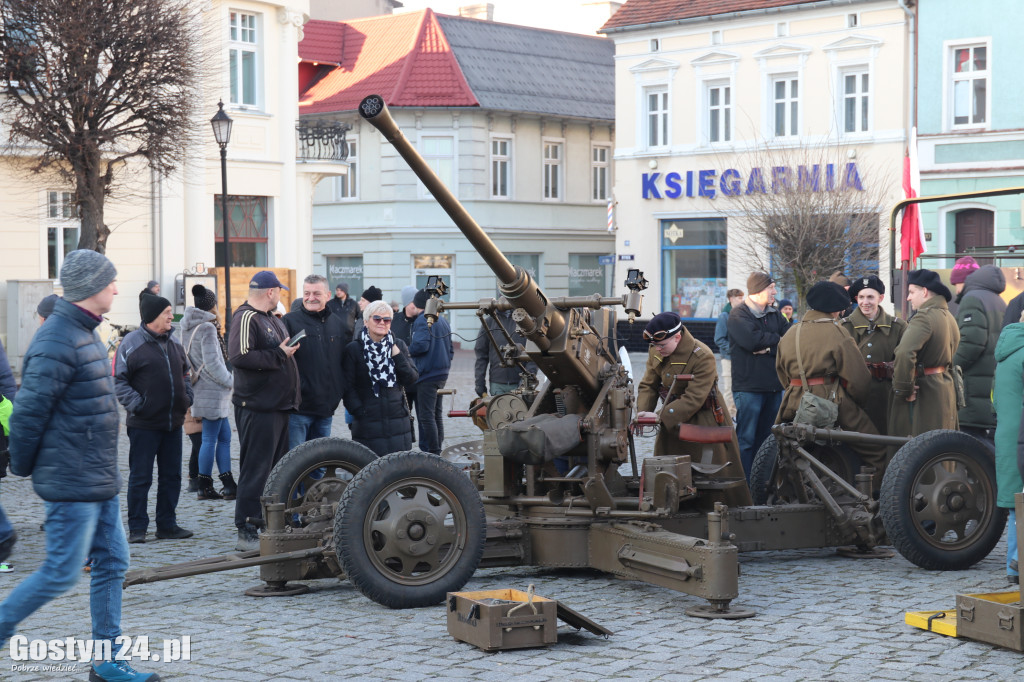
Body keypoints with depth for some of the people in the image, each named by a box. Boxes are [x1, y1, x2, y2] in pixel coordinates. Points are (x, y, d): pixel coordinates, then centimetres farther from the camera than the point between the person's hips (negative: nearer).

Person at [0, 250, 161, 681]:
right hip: (72, 483, -10)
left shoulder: (85, 334, 13)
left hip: (99, 480, 10)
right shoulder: (58, 342, -20)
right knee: (61, 573, -4)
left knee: (112, 564, 11)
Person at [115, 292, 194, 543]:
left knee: (171, 476, 10)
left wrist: (187, 395, 10)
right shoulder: (132, 342, -8)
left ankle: (167, 525, 19)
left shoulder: (173, 342, 12)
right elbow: (118, 380, -8)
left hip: (173, 423, 7)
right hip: (144, 425, -7)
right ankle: (137, 528, 5)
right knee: (140, 478, -2)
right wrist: (135, 403, -16)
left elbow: (184, 372, 25)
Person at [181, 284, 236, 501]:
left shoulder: (188, 326, 12)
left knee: (224, 435, 12)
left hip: (202, 389, 9)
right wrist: (231, 381, -9)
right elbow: (212, 363, -18)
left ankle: (228, 485, 12)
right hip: (212, 391, -9)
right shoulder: (207, 328, -15)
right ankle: (204, 487, 3)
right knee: (210, 439, -3)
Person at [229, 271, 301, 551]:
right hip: (257, 408, -10)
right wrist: (279, 355, -20)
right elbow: (239, 356, -26)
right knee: (255, 470, -8)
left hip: (279, 405, 10)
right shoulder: (246, 318, -12)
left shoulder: (272, 319, 18)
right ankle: (246, 532, -5)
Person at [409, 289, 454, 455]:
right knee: (437, 414, 15)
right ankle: (437, 451, 20)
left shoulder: (423, 320, -11)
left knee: (426, 416, -7)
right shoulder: (443, 321, 16)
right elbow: (451, 348, 22)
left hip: (427, 374, -9)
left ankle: (432, 453, -9)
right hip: (442, 374, 9)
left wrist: (406, 351, -5)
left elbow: (421, 345, -22)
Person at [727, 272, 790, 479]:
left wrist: (769, 348, -14)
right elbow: (752, 340, -21)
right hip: (749, 386, -6)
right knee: (746, 439, -6)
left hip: (774, 385, 7)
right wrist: (776, 339, -5)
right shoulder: (738, 314, -4)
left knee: (769, 437, 11)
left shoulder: (774, 314, 15)